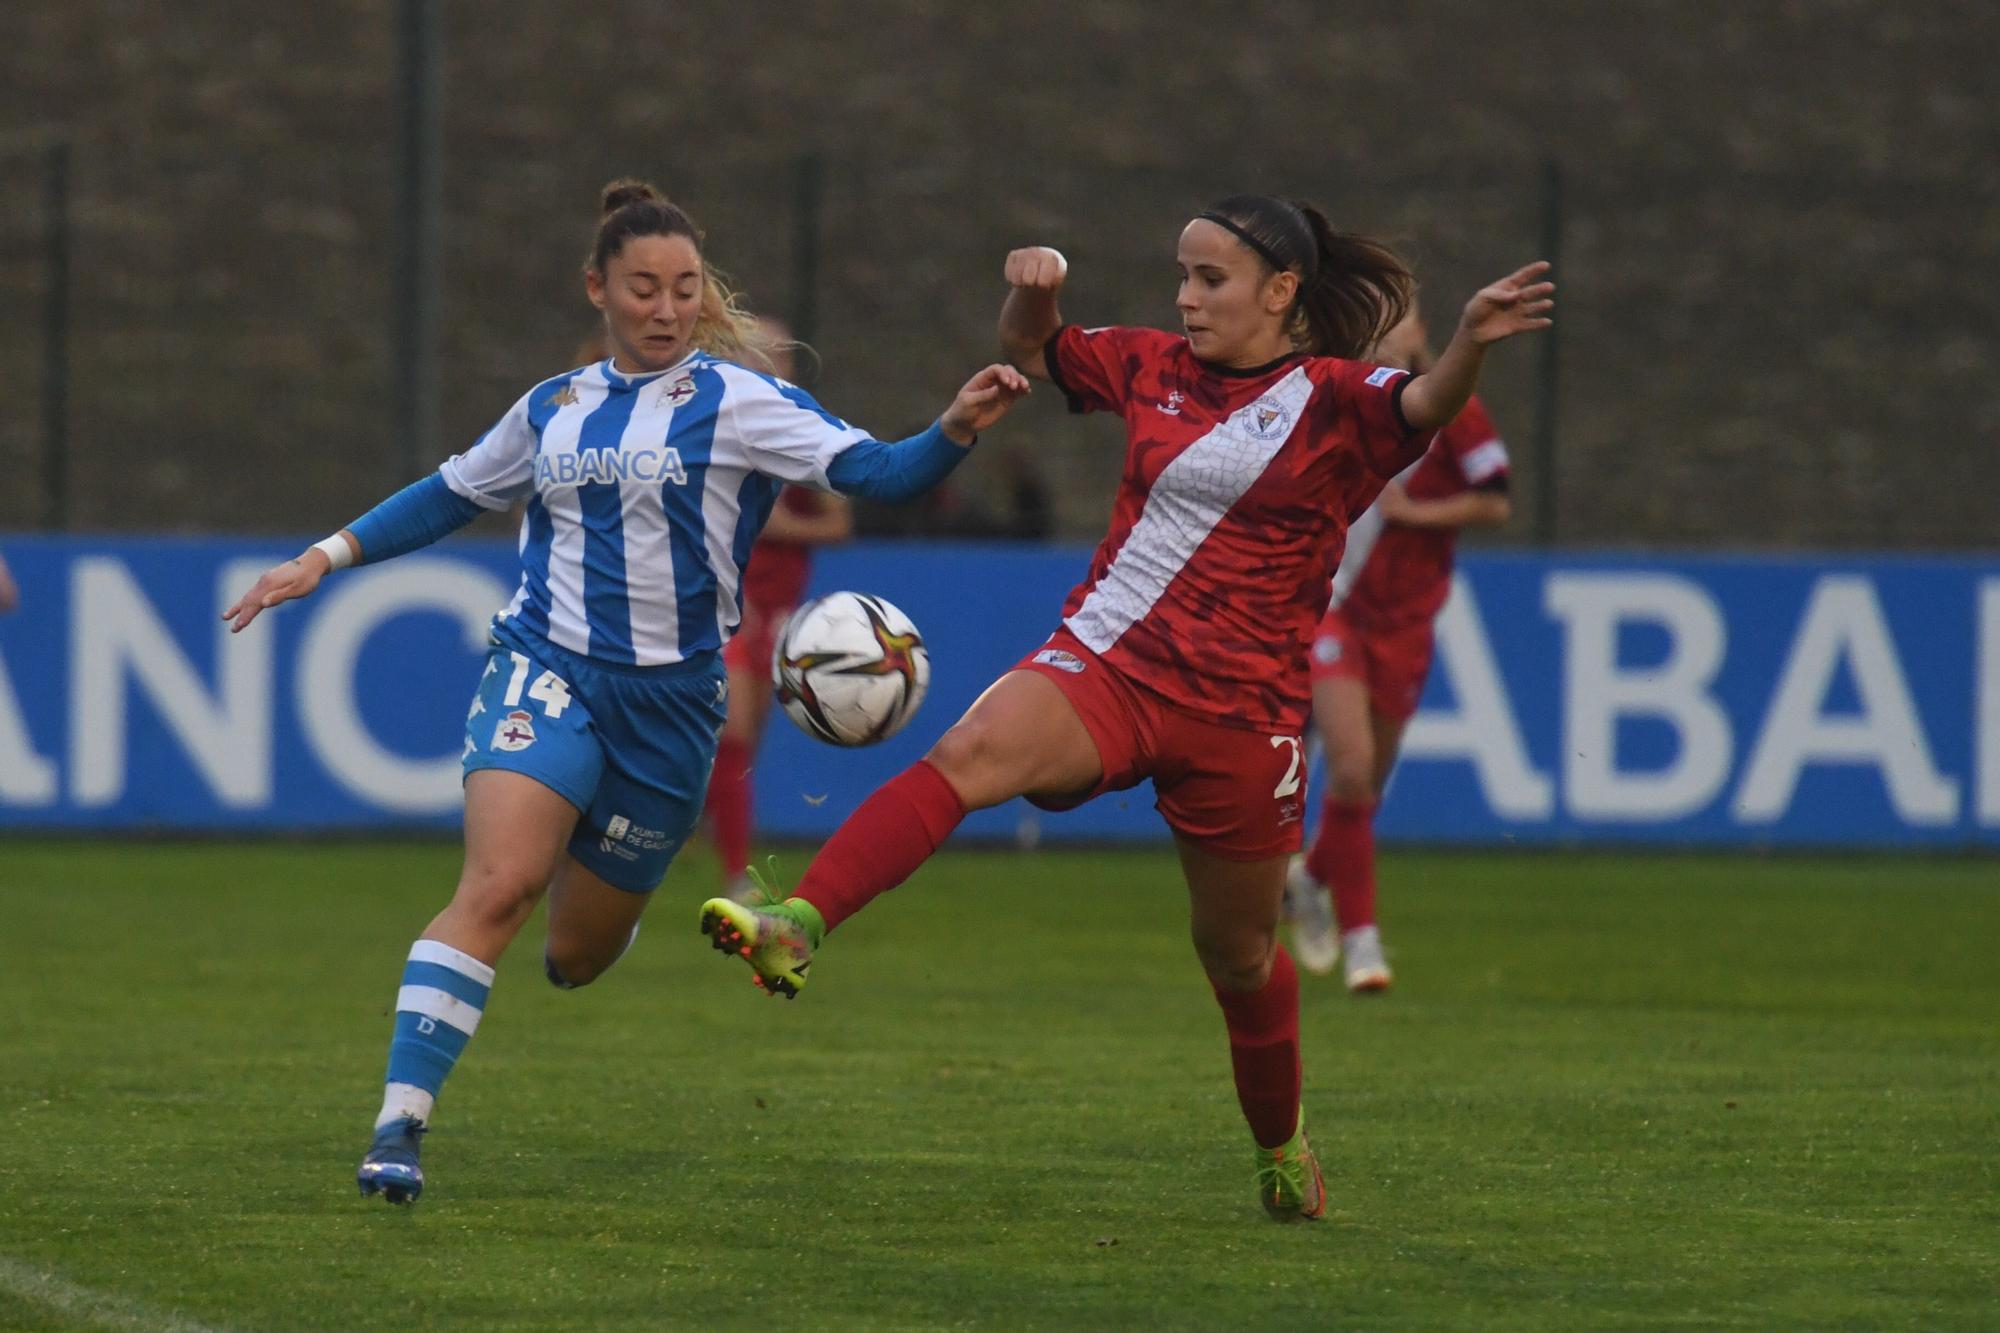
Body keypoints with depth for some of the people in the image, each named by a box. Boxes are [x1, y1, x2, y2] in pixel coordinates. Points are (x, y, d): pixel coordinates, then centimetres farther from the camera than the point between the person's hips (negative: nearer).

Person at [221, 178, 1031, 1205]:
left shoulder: (736, 401, -2)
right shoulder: (553, 408, 10)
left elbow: (872, 472, -12)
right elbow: (452, 495, 25)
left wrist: (956, 430, -31)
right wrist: (325, 559, 22)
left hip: (668, 698, -1)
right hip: (546, 670, 1)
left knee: (575, 956, 9)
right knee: (497, 887, -24)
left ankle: (599, 886, 49)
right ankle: (398, 1125, -24)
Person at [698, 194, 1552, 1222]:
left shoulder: (1333, 401, -4)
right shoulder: (1156, 367, 9)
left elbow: (1425, 406, -25)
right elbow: (1029, 351, 23)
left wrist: (1469, 344, -46)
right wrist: (1033, 291, 0)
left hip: (1239, 712, -2)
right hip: (1105, 666, 2)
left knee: (1238, 953, 12)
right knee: (973, 751, -29)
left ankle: (1281, 1144, 39)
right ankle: (794, 929, -45)